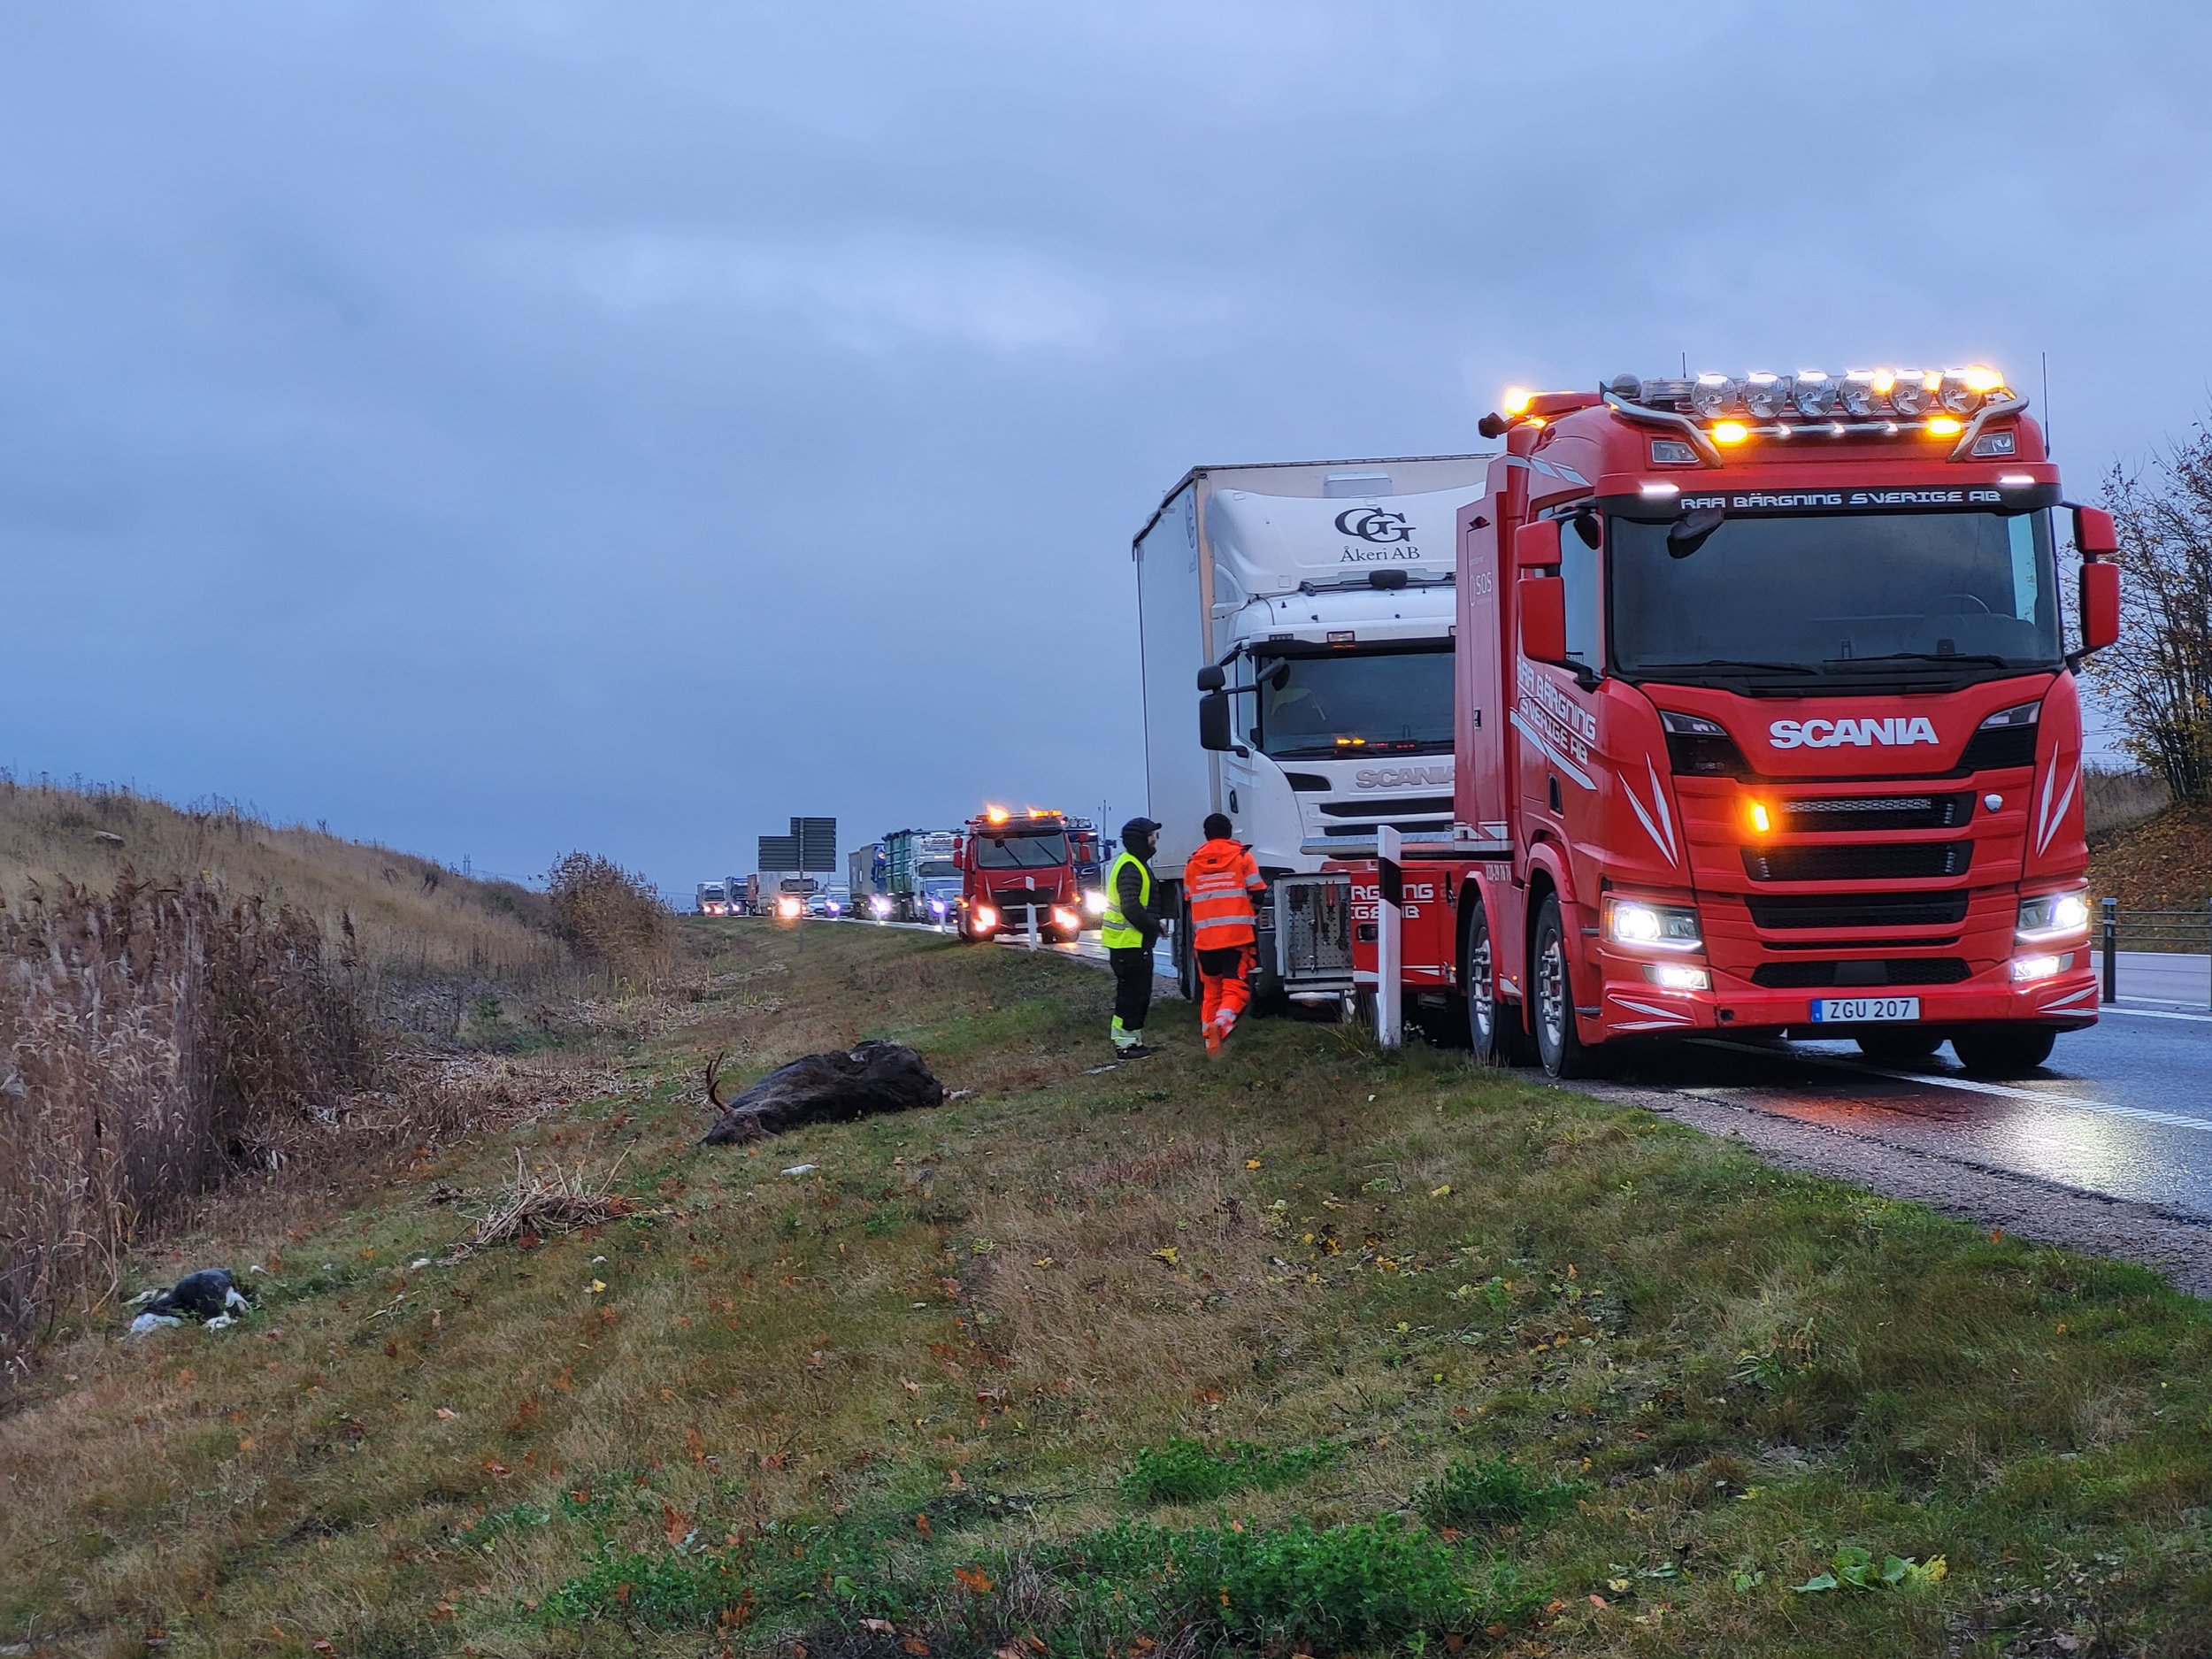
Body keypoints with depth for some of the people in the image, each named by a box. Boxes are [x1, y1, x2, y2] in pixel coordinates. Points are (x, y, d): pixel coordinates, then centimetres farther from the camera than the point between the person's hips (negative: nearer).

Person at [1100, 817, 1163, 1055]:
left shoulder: (1133, 864, 16)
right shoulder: (1130, 869, -19)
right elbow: (1131, 908, -26)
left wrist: (1153, 923, 13)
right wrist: (1153, 925, -15)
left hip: (1134, 941, 11)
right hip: (1129, 943, -11)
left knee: (1139, 993, 16)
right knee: (1132, 993, -7)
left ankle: (1132, 1040, 22)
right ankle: (1126, 1044, -4)